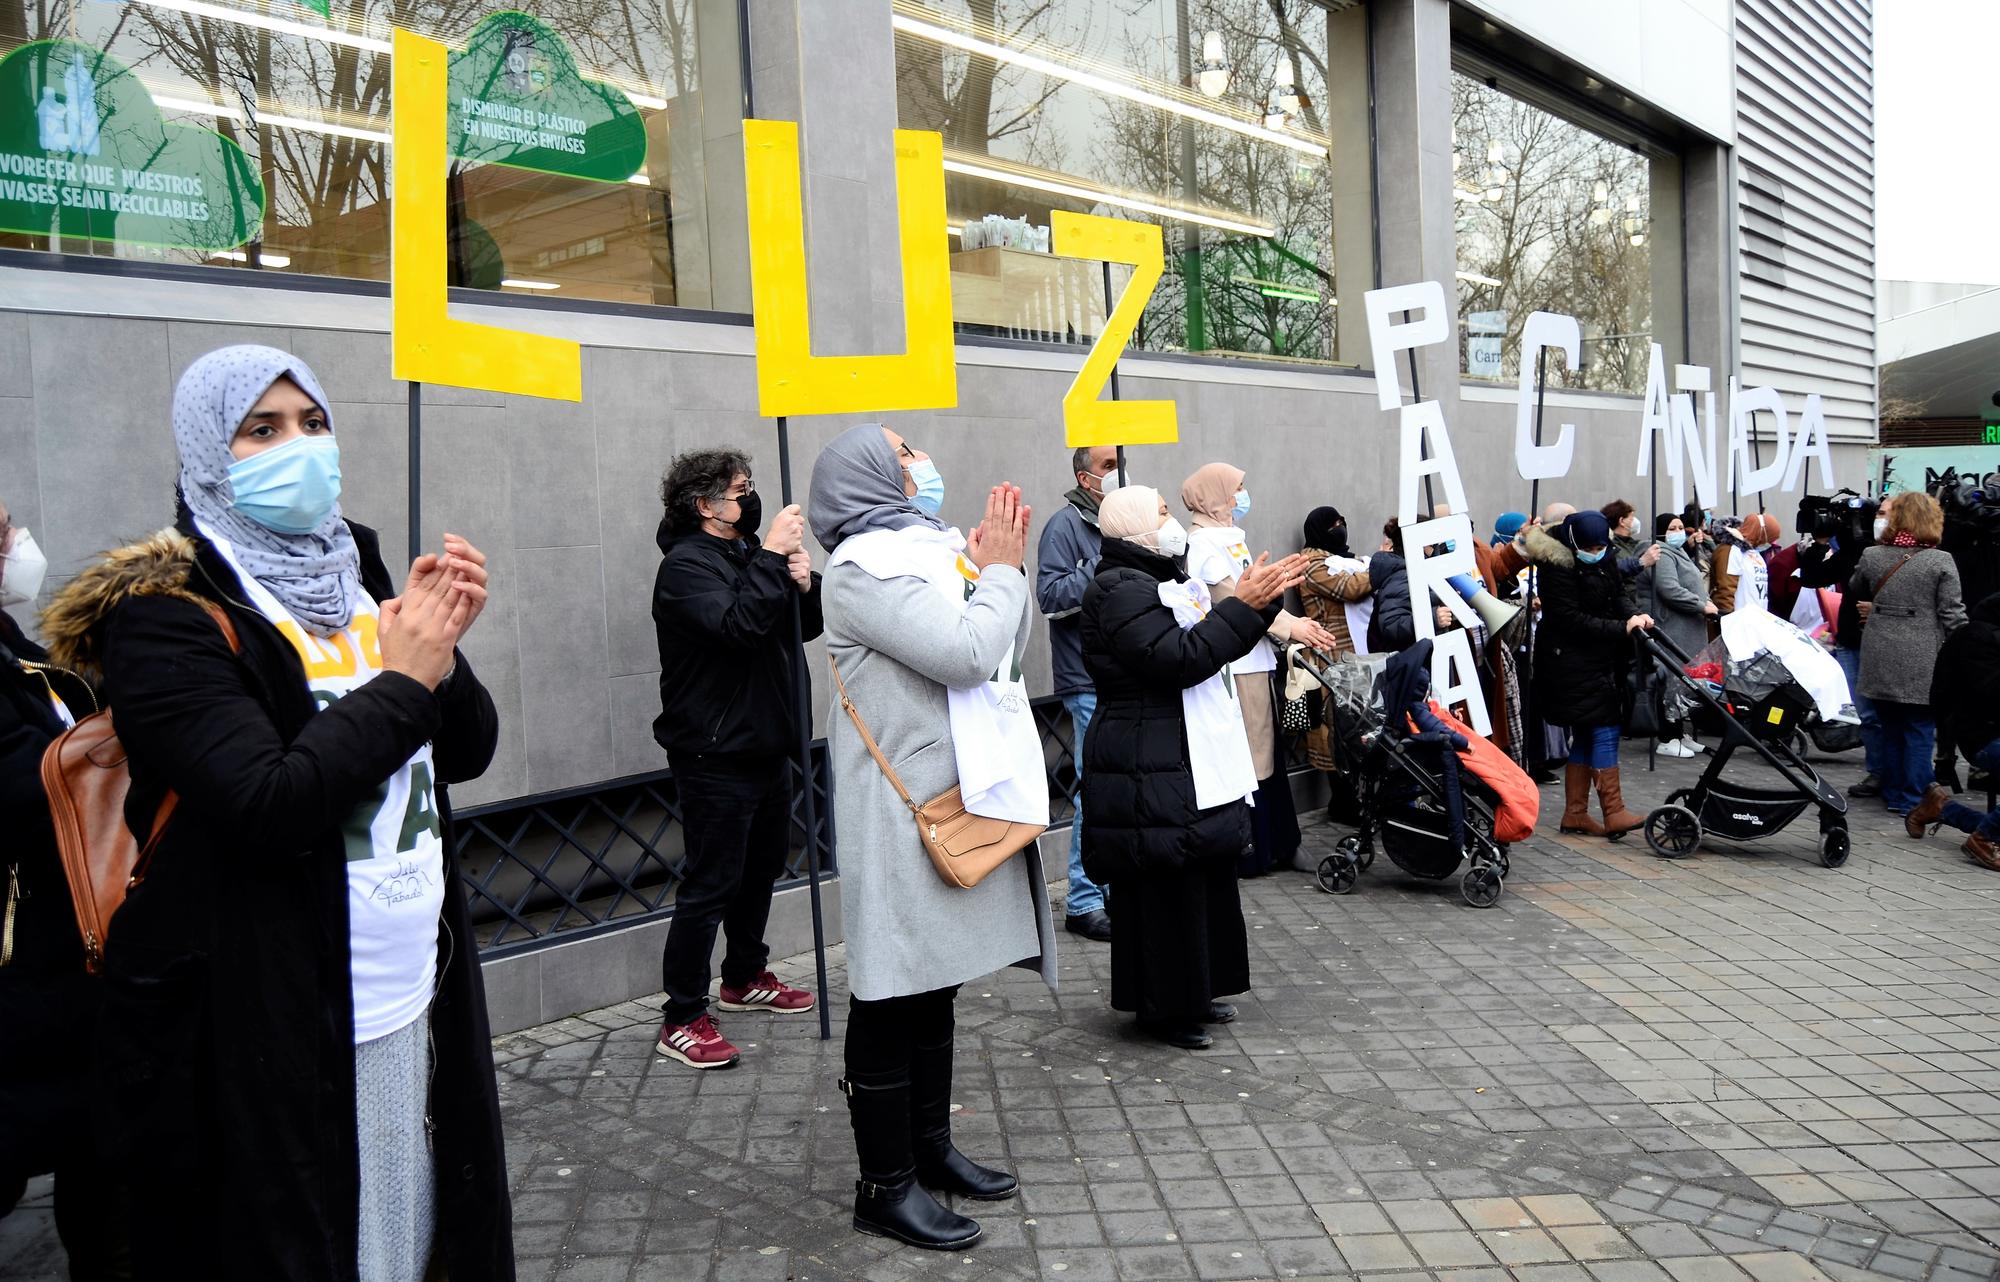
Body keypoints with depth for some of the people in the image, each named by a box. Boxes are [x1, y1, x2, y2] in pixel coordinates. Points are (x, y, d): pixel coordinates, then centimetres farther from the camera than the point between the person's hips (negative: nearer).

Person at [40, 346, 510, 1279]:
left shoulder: (354, 575, 8)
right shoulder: (165, 615, -11)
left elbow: (466, 752, 7)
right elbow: (271, 807, -23)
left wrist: (441, 648, -11)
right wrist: (404, 681, -14)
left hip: (414, 996, 6)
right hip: (270, 1029, -6)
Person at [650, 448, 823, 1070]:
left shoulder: (747, 553, 14)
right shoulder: (686, 565, -14)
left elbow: (804, 628, 14)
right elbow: (738, 625, -31)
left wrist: (804, 585, -6)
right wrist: (773, 558, -26)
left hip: (766, 746, 9)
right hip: (715, 755, -9)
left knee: (762, 867, 19)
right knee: (710, 885, -6)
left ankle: (745, 978, 37)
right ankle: (682, 1019, 2)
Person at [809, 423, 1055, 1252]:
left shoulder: (936, 548, 13)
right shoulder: (864, 564, -14)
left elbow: (1007, 649, 16)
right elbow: (967, 653, -23)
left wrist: (1005, 568, 4)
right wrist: (1001, 572, -9)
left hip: (961, 796, 9)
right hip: (904, 812, -9)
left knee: (936, 982, 18)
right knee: (892, 996, 1)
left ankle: (930, 1145, 32)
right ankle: (886, 1185, 13)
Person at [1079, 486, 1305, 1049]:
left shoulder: (1165, 581, 18)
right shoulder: (1121, 591, -15)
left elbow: (1215, 645, 20)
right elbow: (1182, 659, -24)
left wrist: (1263, 597, 8)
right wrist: (1243, 605, -19)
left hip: (1194, 767, 11)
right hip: (1153, 775, -10)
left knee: (1207, 881, 16)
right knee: (1166, 890, -2)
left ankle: (1196, 992, 28)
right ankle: (1164, 1008, 10)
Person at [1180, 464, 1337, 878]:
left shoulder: (1229, 537, 21)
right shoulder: (1205, 544, -11)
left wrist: (1298, 626, 11)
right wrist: (1290, 627, -14)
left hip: (1255, 661, 10)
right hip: (1235, 667, -10)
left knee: (1264, 754, 12)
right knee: (1247, 759, -6)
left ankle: (1273, 845, 19)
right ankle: (1247, 853, 1)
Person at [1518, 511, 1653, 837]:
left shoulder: (1604, 558, 7)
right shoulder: (1557, 567, -17)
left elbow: (1618, 593, 12)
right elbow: (1570, 619, -20)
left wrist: (1633, 615, -10)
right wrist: (1621, 628, -20)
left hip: (1601, 659, 8)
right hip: (1571, 660, -8)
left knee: (1585, 736, 10)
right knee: (1604, 730, -12)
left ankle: (1575, 814, 16)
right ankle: (1614, 814, -10)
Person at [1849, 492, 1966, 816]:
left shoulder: (1871, 556, 1)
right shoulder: (1941, 561, -8)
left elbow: (1855, 591, 19)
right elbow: (1952, 615, -8)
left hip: (1880, 660, 3)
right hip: (1922, 662, -3)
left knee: (1890, 727, 14)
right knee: (1920, 729, 4)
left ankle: (1893, 794, 22)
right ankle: (1912, 799, 6)